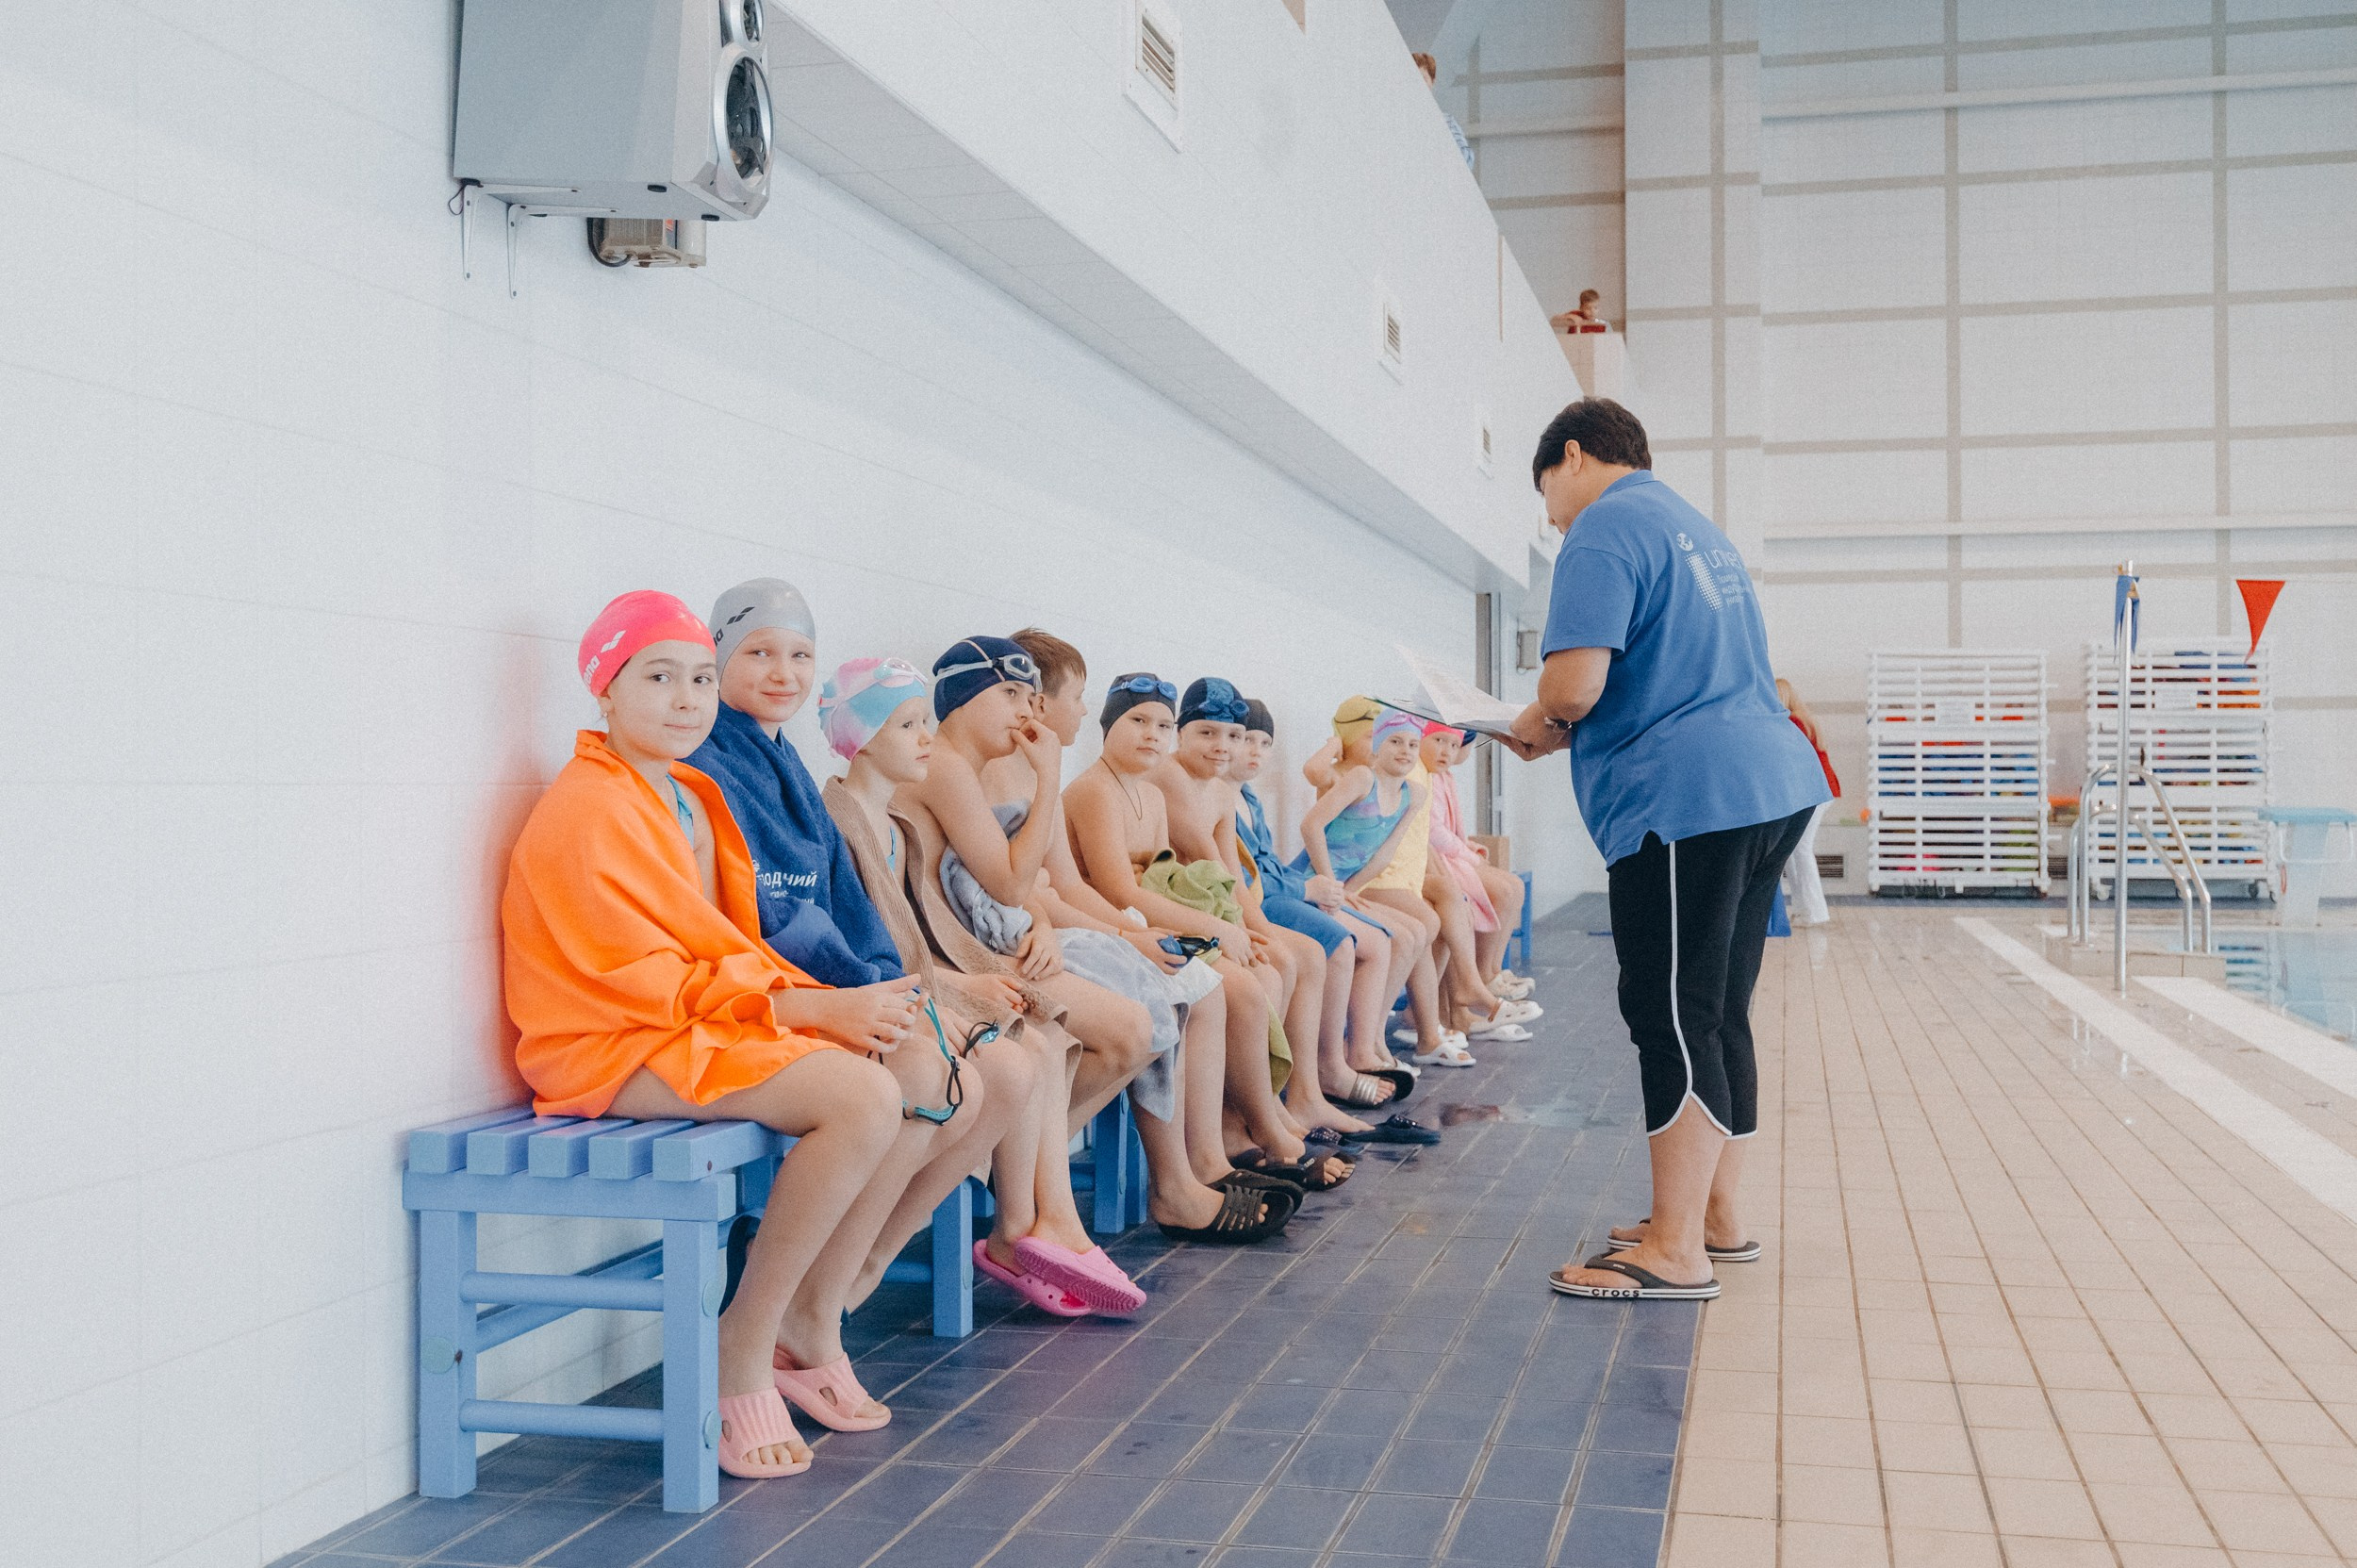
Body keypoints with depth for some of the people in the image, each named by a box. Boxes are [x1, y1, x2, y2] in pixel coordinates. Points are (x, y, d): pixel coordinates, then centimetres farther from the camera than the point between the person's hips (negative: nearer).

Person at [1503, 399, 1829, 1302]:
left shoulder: (1605, 528, -8)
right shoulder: (1694, 528, 23)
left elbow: (1574, 683, -21)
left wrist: (1537, 725, 2)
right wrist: (1569, 728, 24)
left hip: (1685, 800, -10)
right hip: (1768, 783, 10)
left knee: (1673, 1023, -5)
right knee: (1718, 1015, 16)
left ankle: (1677, 1253, -1)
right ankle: (1718, 1216, 25)